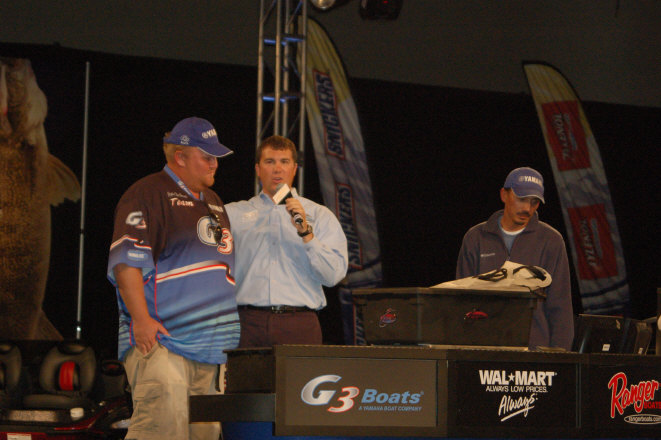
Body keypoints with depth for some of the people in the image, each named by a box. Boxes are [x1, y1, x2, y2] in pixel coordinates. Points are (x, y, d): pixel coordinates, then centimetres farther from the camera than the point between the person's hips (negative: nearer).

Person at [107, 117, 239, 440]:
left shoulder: (212, 201, 24)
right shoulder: (148, 194, -3)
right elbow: (126, 260, -11)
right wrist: (141, 319, -20)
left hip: (209, 346, 8)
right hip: (160, 339, -8)